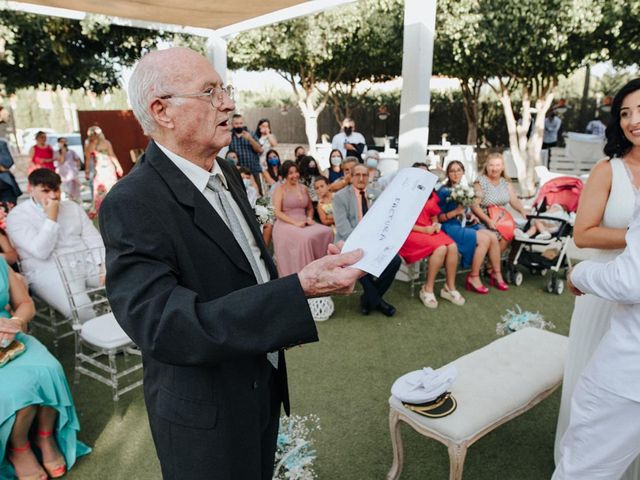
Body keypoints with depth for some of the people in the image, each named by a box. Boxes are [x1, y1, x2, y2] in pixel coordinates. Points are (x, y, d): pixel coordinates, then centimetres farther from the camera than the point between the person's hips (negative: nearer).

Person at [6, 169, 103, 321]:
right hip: (48, 271, -5)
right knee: (79, 307, -34)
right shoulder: (17, 216, -1)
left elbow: (94, 239, 9)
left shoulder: (72, 206, 15)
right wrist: (51, 218, -13)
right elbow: (41, 252, -14)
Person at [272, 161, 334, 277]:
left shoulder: (303, 188, 16)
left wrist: (309, 218, 1)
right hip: (286, 224, -5)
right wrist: (295, 222, -18)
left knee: (327, 232, -22)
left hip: (303, 223, 5)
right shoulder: (280, 189, 1)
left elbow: (310, 208, 24)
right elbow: (278, 212, -6)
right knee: (306, 237, -36)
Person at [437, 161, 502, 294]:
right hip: (451, 227, -7)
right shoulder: (443, 191, -9)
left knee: (493, 237, -13)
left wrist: (471, 215, 3)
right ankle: (473, 277, -11)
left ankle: (496, 274, 1)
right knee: (484, 239, -23)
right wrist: (456, 211, -24)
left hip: (465, 224, 7)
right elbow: (438, 218, -13)